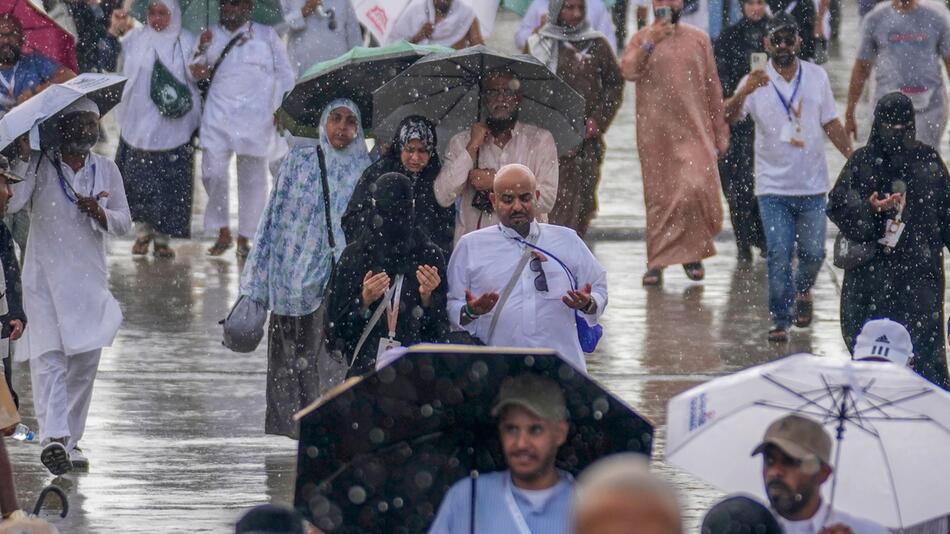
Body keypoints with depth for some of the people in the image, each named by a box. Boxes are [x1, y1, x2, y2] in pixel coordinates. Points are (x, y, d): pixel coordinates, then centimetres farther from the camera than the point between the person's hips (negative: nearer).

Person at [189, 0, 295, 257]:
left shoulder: (266, 36, 8)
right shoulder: (212, 36, 13)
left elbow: (285, 74, 9)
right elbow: (197, 74, 10)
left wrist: (282, 110, -1)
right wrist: (203, 50, -9)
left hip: (255, 118, -1)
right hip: (219, 117, 1)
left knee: (252, 178, 2)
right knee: (213, 173, -9)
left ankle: (244, 238, 11)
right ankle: (222, 233, 5)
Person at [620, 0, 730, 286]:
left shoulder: (698, 39, 8)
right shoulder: (642, 39, 5)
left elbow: (713, 88, 10)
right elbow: (628, 71, -13)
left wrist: (720, 132, 9)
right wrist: (650, 44, -24)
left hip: (694, 131, 0)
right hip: (655, 132, 0)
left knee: (697, 190, -13)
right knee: (658, 198, 2)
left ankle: (692, 252, 5)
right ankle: (656, 262, 10)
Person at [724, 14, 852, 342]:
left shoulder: (816, 77, 4)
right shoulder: (757, 81, -6)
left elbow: (831, 124, 11)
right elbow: (728, 117, -19)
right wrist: (744, 93, -39)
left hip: (812, 184, 2)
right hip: (774, 187, -2)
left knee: (813, 253, 7)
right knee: (779, 256, -6)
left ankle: (802, 291, 38)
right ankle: (780, 321, 4)